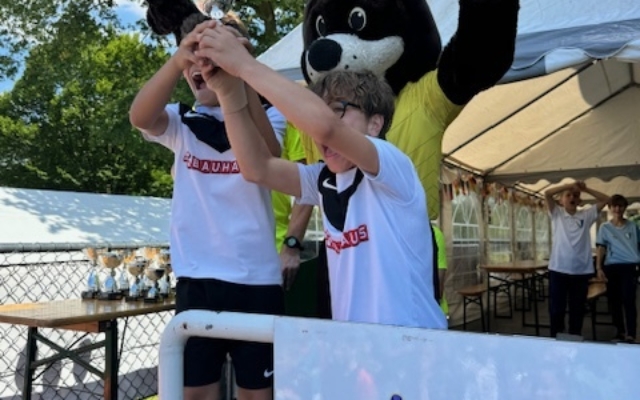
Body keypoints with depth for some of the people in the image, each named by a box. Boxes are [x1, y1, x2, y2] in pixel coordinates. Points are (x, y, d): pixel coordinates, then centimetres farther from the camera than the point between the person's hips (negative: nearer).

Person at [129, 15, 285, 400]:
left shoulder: (266, 119, -1)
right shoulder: (183, 124, 6)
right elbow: (139, 117, -16)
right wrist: (177, 59, -33)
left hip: (255, 279, -2)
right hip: (195, 279, 3)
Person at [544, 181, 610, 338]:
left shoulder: (586, 215, 11)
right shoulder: (557, 214, 6)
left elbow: (605, 200, 7)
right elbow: (547, 194, -7)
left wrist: (585, 189, 3)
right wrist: (570, 185, -5)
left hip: (581, 271, 2)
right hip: (558, 270, -2)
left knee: (578, 310, 10)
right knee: (556, 309, 3)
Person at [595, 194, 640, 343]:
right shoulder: (605, 227, 4)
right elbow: (601, 248, 1)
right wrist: (599, 267, -8)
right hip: (611, 267, 2)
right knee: (614, 301, 8)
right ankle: (620, 331, 21)